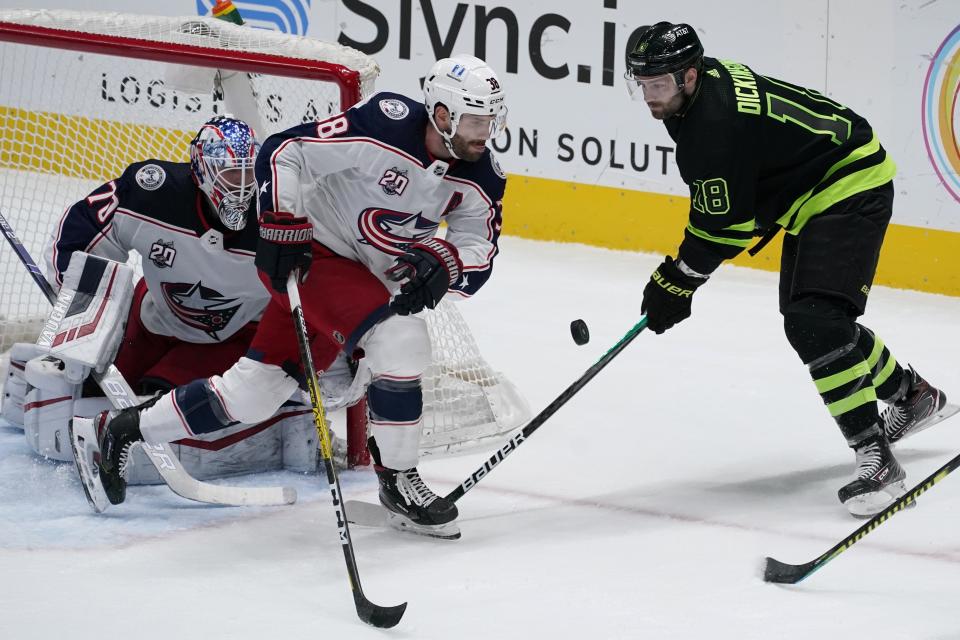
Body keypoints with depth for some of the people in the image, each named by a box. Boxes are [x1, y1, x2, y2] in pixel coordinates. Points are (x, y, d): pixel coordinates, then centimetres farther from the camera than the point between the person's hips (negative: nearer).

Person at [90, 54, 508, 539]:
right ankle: (398, 481, -11)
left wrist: (442, 264, -25)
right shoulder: (384, 128, -25)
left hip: (368, 278, 7)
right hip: (315, 253, -7)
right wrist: (281, 228, -26)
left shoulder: (480, 177, -6)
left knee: (253, 389, 7)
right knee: (401, 340, -26)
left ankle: (123, 430, 23)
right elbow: (283, 153, -20)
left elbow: (479, 253, -4)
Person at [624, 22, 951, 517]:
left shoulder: (714, 122, -29)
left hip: (852, 187, -11)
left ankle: (876, 458, -24)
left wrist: (676, 281, -11)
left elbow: (724, 224, -23)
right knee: (805, 321, 20)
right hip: (815, 194, 11)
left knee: (815, 322, -24)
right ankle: (912, 396, 40)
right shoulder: (707, 81, 1)